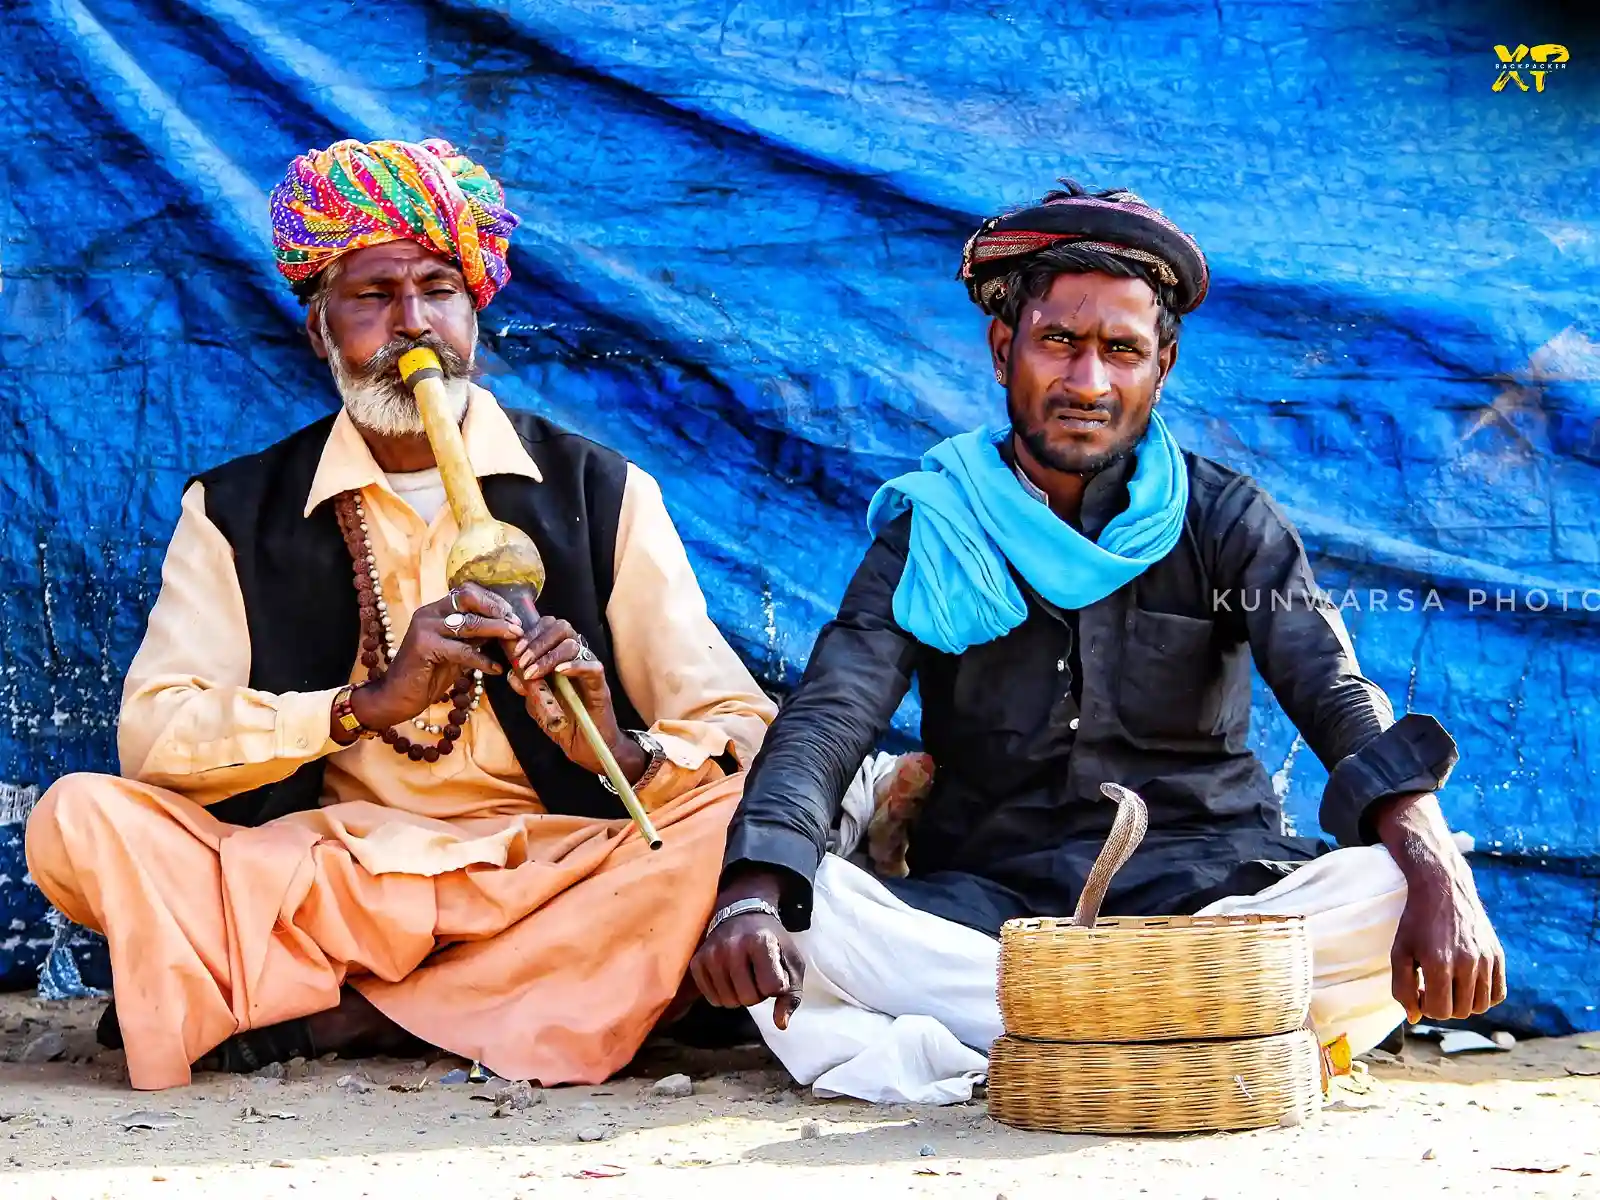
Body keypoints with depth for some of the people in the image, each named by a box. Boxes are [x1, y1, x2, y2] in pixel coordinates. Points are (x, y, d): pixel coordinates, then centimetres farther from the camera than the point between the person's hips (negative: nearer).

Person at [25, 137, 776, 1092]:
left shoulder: (602, 493, 7)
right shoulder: (235, 512, 9)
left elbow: (744, 730, 1)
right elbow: (151, 737, -4)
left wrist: (626, 752, -22)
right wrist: (368, 703, -19)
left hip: (551, 871, 0)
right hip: (317, 880, 0)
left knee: (738, 812, -29)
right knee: (81, 819, -22)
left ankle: (326, 1011, -22)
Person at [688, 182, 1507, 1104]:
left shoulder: (1225, 520, 5)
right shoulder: (928, 531, 5)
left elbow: (1342, 701, -10)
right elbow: (828, 719, -9)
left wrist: (1435, 873, -32)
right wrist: (754, 894, -31)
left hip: (1204, 887, 0)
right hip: (985, 905, 0)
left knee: (1393, 896, -29)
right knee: (790, 919, -29)